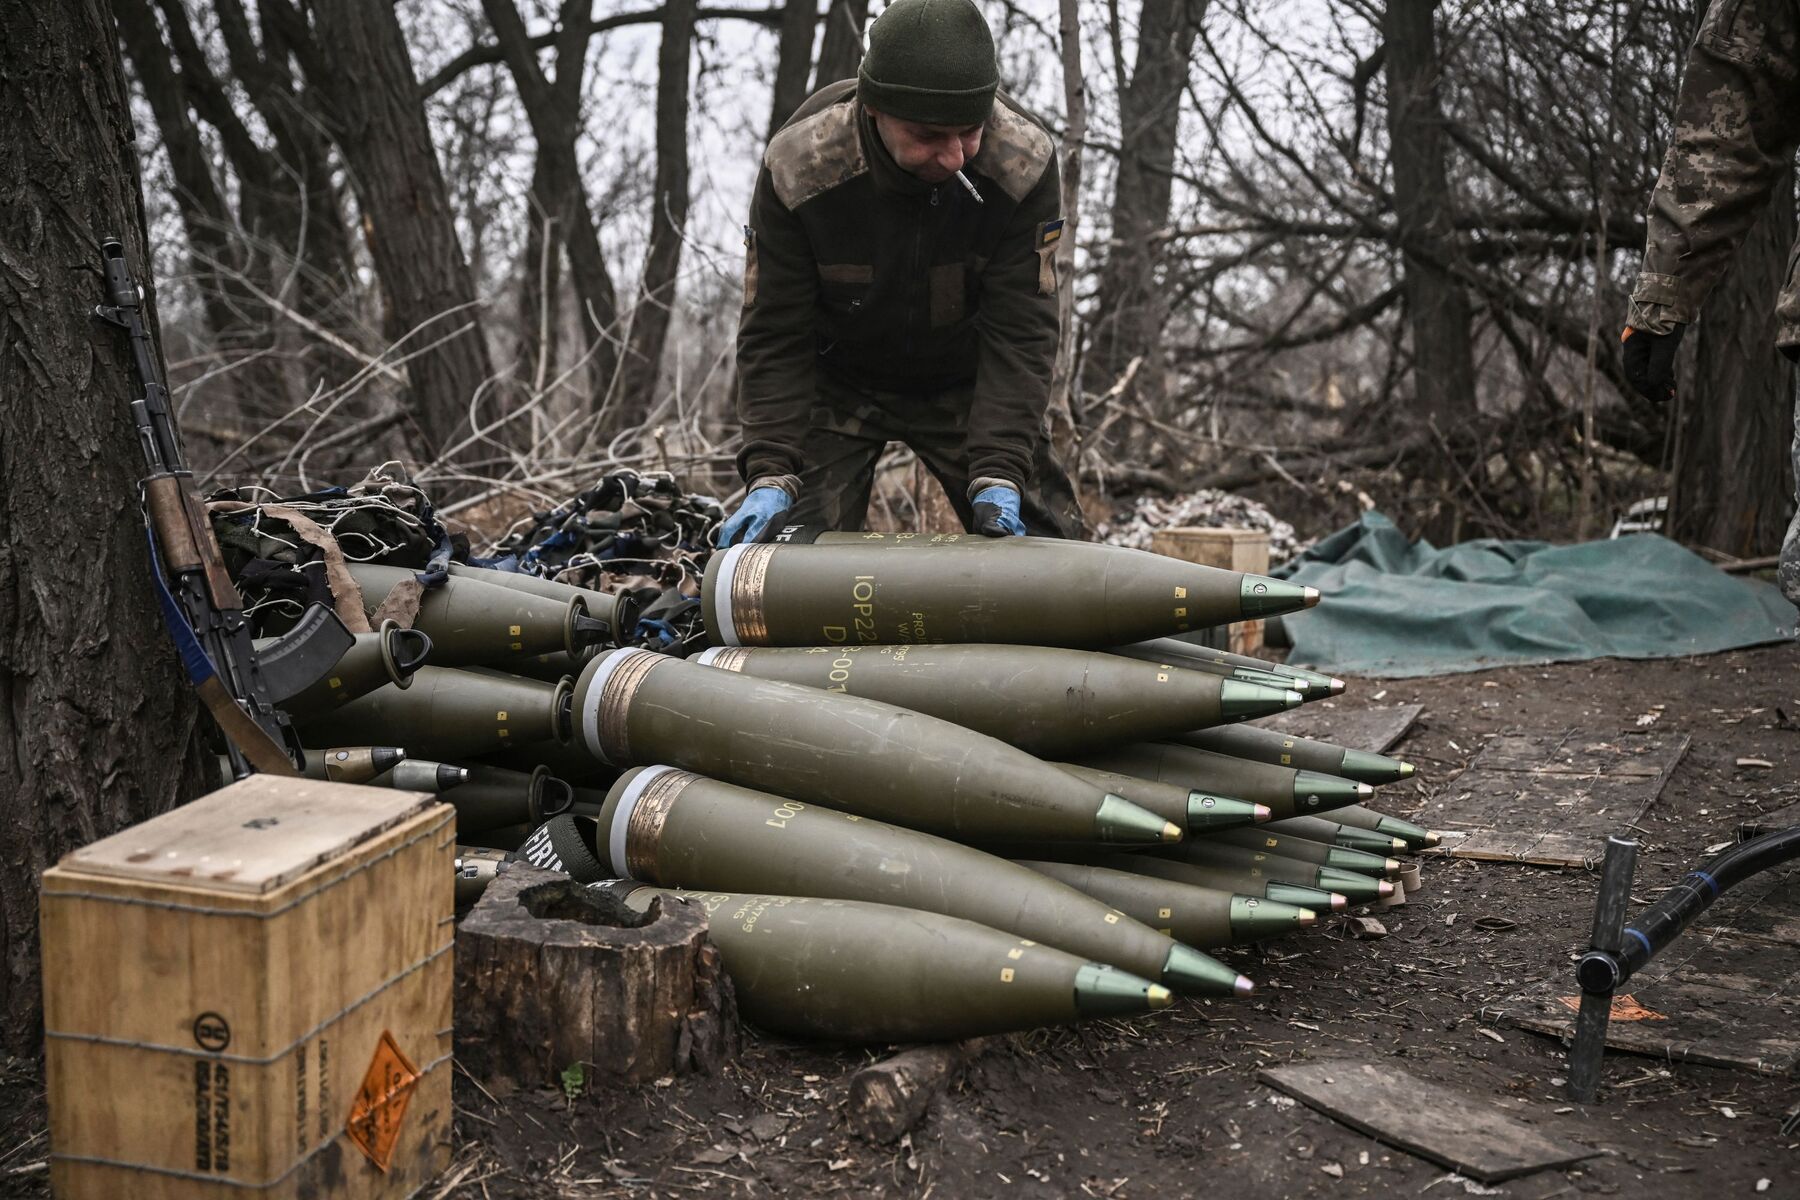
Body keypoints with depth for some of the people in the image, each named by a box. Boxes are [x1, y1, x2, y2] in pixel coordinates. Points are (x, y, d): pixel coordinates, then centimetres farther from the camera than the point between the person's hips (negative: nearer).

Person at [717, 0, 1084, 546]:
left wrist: (997, 475, -33)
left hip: (965, 382, 1)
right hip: (835, 385, -1)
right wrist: (770, 475, -30)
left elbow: (1019, 332, -24)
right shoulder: (797, 168, -28)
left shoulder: (1025, 164, -27)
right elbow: (775, 335, -20)